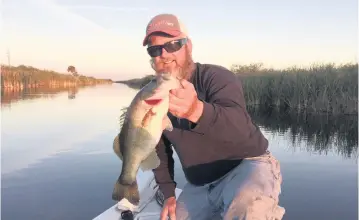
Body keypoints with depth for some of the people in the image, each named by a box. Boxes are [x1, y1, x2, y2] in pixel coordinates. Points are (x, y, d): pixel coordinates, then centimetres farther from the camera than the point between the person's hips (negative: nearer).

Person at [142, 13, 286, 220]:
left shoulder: (217, 77, -19)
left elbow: (239, 126, -39)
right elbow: (159, 149, 14)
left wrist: (197, 111, -59)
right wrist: (168, 193, 8)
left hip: (248, 164, -6)